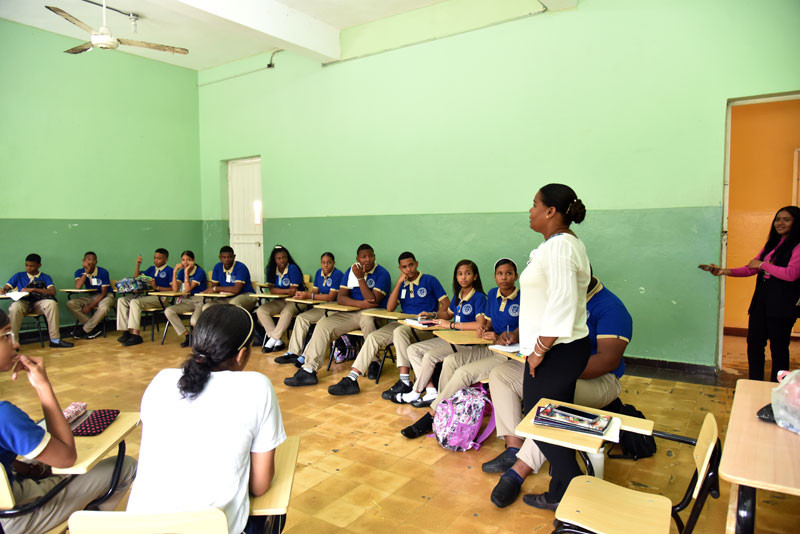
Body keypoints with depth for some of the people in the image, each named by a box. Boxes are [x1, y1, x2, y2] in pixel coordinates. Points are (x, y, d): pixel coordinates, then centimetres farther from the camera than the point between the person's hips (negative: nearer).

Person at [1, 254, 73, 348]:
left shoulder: (45, 277, 16)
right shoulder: (19, 276, 21)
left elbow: (52, 291, -1)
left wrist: (33, 289, -13)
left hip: (38, 303, 0)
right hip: (23, 302, 0)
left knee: (52, 303, -35)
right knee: (15, 307, -38)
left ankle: (55, 340, -32)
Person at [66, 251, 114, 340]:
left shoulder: (103, 272, -12)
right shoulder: (79, 272, -2)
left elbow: (104, 292, -13)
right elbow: (77, 287, -20)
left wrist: (91, 306, -20)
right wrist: (86, 272, -19)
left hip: (104, 296, -4)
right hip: (89, 297, 4)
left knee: (104, 307, -38)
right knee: (70, 303, -21)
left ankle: (84, 330, -16)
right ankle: (96, 326, -18)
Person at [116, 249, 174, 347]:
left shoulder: (169, 271, -1)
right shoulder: (151, 269, 22)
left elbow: (173, 289, -11)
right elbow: (137, 278, 24)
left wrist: (157, 287, -18)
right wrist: (138, 265, 12)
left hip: (160, 298, -8)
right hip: (147, 295, 8)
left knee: (135, 302, -30)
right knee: (121, 300, -7)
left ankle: (136, 335, -32)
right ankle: (125, 332, -15)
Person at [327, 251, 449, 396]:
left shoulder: (430, 280, 1)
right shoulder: (401, 284, 16)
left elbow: (446, 303, -2)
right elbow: (390, 308, 3)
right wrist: (399, 282, -2)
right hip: (403, 323, 6)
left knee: (400, 331, -36)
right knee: (373, 337, -14)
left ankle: (404, 383, -36)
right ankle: (351, 380, -16)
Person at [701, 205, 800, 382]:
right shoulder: (771, 244, 17)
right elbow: (751, 269, 16)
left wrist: (763, 264, -9)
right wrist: (725, 271, 4)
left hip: (782, 304, -7)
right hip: (761, 301, 7)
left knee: (778, 347, 1)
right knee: (754, 343, 9)